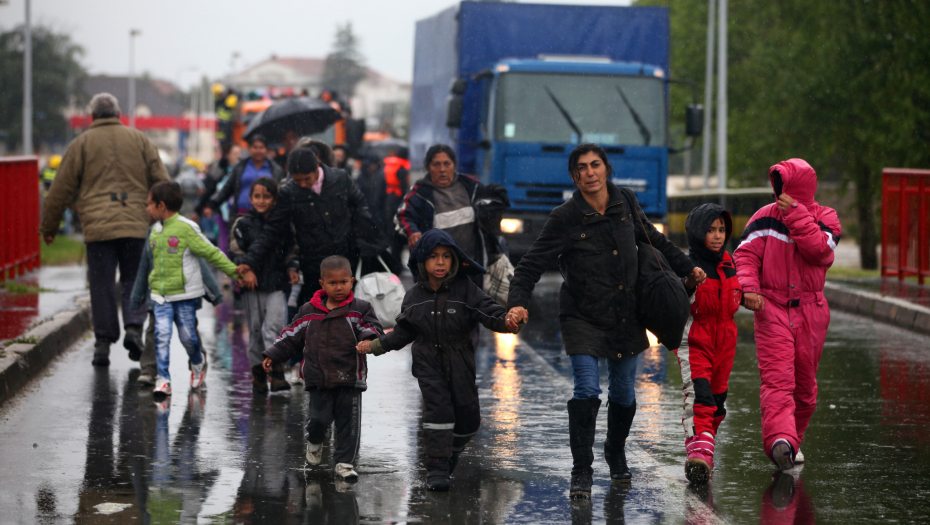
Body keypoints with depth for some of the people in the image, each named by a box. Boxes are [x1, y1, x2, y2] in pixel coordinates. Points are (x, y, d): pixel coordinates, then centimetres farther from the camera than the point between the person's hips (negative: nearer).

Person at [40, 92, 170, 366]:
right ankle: (134, 326, -7)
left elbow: (61, 189, 6)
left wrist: (49, 227, 15)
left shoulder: (82, 143, 5)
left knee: (102, 284, 4)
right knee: (134, 280, 12)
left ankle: (103, 341, 3)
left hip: (98, 226, -1)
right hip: (135, 225, 1)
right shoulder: (139, 139, 10)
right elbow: (161, 181, 11)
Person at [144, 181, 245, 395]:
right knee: (162, 334, -9)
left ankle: (197, 365, 33)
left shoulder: (186, 228, -12)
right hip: (161, 295, 5)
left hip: (185, 294, -5)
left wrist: (236, 272, -8)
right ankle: (163, 380, -8)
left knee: (187, 336, 3)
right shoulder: (155, 231, 8)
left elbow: (211, 253, -8)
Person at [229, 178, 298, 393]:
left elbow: (289, 251, 18)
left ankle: (277, 372, -13)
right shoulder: (243, 223, 2)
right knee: (255, 328, 6)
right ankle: (258, 372, 16)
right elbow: (236, 252, 1)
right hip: (252, 285, 0)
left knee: (275, 325, -12)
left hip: (277, 284, 0)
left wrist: (291, 268, 2)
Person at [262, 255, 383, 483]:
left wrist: (369, 339, -28)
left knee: (348, 421, 0)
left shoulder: (359, 310, 1)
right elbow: (292, 336, 16)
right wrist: (273, 355, 14)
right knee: (319, 418, -3)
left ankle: (344, 462, 12)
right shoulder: (309, 312, 7)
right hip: (319, 379, 1)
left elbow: (373, 328, -5)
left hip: (350, 379, -1)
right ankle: (314, 442, 31)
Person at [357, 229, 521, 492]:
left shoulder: (465, 290, -6)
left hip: (460, 363, 0)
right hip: (428, 362, 0)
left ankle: (452, 450, 36)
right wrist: (375, 346, 15)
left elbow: (487, 310, -16)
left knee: (468, 416, 5)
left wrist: (505, 320, -37)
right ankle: (437, 466, -8)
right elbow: (403, 332, 14)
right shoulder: (414, 296, 2)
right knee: (438, 408, -14)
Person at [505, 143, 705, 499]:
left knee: (624, 395, 10)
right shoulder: (565, 218, -13)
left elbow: (652, 239, 18)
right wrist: (518, 302, -28)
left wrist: (686, 267, 25)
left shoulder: (626, 203, 0)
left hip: (626, 317, 4)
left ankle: (615, 452, 39)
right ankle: (581, 472, -6)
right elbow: (533, 264, -13)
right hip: (582, 318, -4)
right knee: (587, 391, -17)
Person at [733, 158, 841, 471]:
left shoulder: (825, 219, 3)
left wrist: (796, 215, -18)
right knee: (777, 378, -18)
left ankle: (793, 441, 27)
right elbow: (746, 254, -3)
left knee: (804, 383, 10)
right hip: (772, 309, -2)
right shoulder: (766, 217, 3)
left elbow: (821, 251, -15)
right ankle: (781, 439, -33)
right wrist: (748, 288, -19)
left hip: (811, 314, 2)